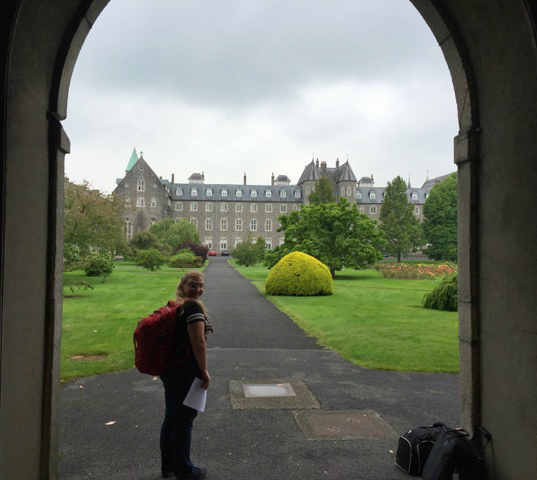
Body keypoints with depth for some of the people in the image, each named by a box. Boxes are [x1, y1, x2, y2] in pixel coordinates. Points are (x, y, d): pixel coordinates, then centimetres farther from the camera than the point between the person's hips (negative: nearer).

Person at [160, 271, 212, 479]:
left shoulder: (174, 307, 11)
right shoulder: (193, 307, -17)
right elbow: (198, 342, -23)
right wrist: (204, 371, -15)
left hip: (169, 369, 9)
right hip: (185, 372, -9)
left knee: (171, 418, 19)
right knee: (184, 420, 5)